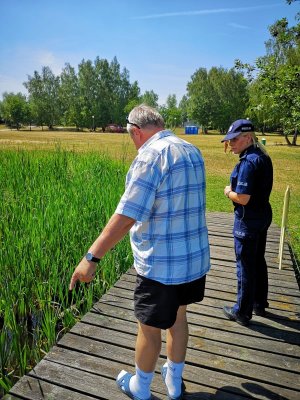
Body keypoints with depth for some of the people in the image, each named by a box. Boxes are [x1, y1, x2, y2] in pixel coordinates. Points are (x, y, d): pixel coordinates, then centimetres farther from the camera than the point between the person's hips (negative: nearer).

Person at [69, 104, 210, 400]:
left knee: (149, 327, 14)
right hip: (195, 259, 8)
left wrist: (91, 257, -22)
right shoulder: (193, 151, 6)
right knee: (177, 317, 24)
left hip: (161, 264, -8)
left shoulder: (151, 155, -19)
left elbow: (127, 216, -26)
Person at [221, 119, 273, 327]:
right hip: (263, 215, 10)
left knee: (245, 266, 4)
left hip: (248, 220, -9)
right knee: (258, 262, 21)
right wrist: (234, 190, 6)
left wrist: (228, 192, -7)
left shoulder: (248, 162, -23)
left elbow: (242, 198, -26)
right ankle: (259, 304, 37)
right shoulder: (263, 157, 7)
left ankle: (242, 312, 21)